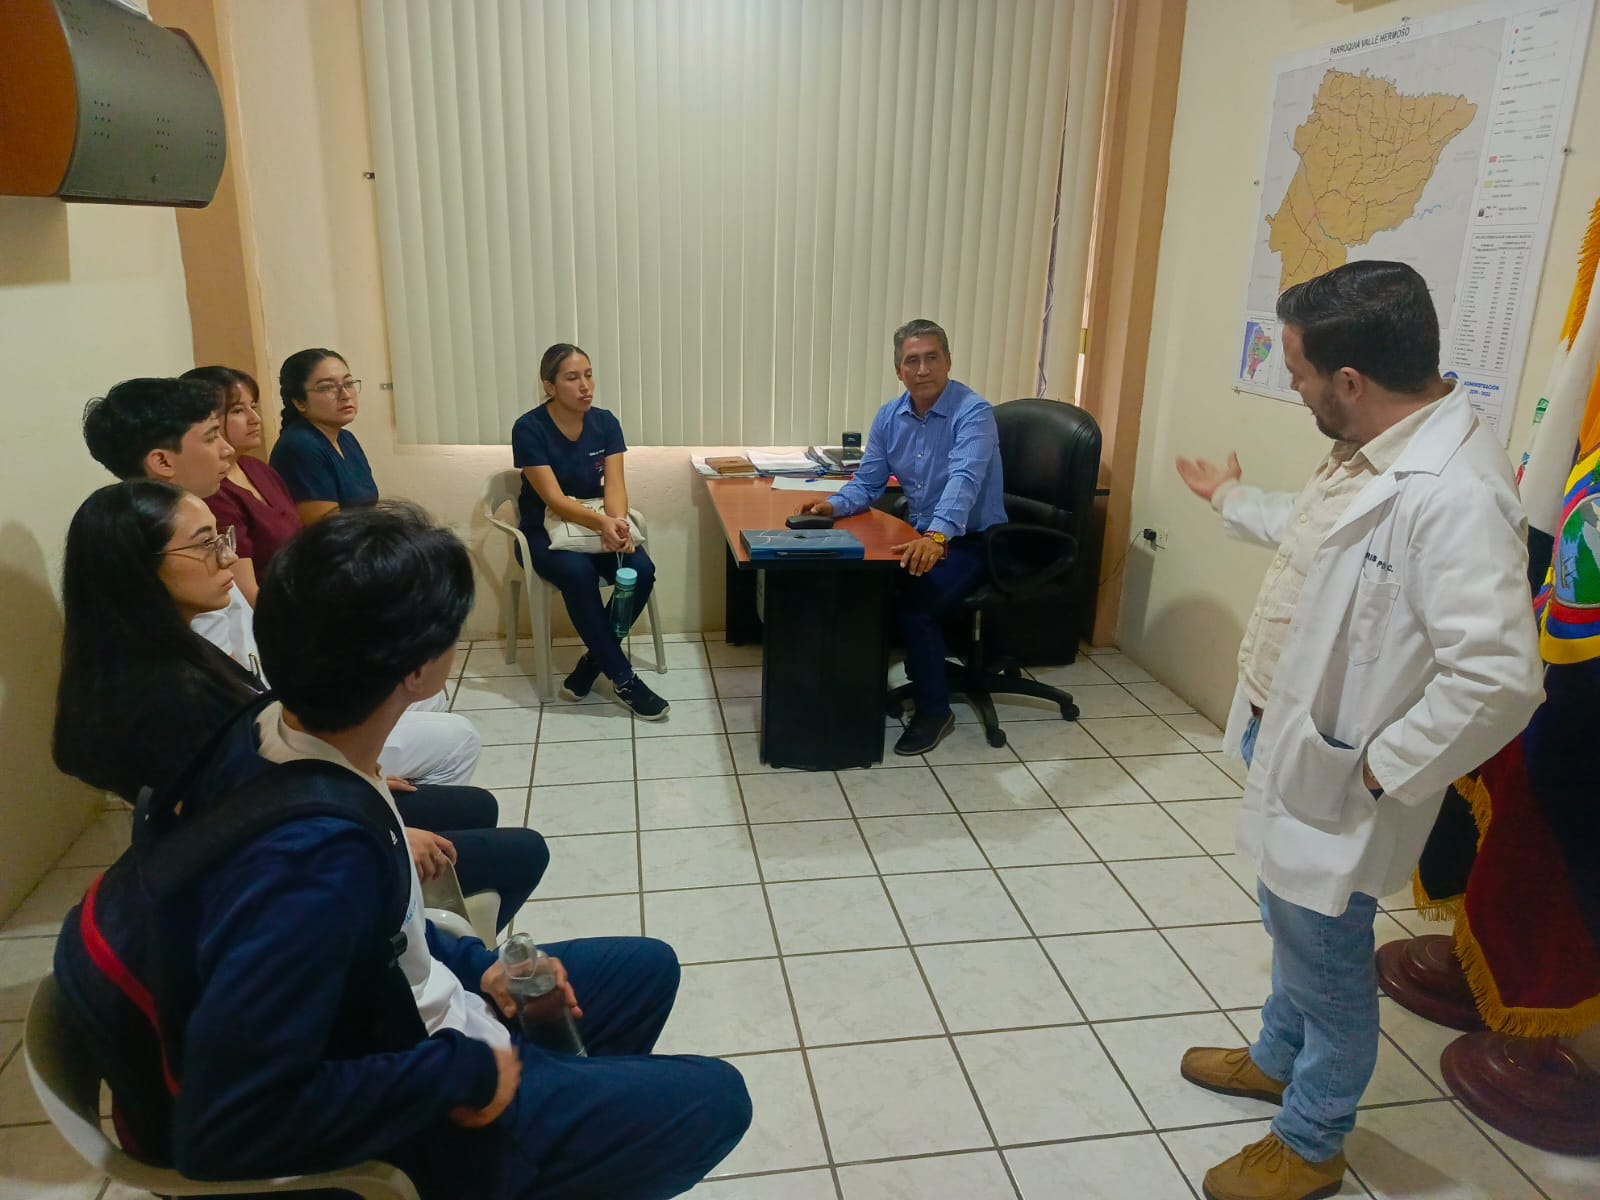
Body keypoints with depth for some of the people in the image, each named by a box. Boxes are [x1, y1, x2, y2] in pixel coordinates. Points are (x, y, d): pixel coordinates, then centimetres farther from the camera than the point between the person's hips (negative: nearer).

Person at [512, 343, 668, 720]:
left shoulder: (605, 423, -3)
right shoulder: (529, 429, -16)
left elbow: (614, 484, -11)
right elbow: (553, 499, -24)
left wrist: (617, 523, -34)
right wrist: (602, 522, -42)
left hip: (596, 525, 4)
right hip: (544, 531, -4)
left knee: (642, 570, -25)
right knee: (578, 572, -36)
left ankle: (592, 661, -7)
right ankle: (623, 679, -24)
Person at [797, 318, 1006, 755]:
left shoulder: (973, 412, -19)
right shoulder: (889, 417, 2)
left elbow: (964, 480, -35)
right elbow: (867, 485, 6)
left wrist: (937, 537, -52)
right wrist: (834, 505, -16)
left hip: (972, 541, -6)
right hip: (921, 536, 6)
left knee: (912, 602, -28)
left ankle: (935, 710, -8)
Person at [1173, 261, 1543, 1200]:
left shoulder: (1455, 494, -31)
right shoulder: (1372, 452, 2)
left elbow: (1497, 678, -35)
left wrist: (1381, 767, -24)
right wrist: (1231, 500, 38)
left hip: (1336, 777, -9)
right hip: (1293, 744, 9)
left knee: (1326, 958, 12)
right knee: (1291, 925, 27)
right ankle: (1278, 1059, 52)